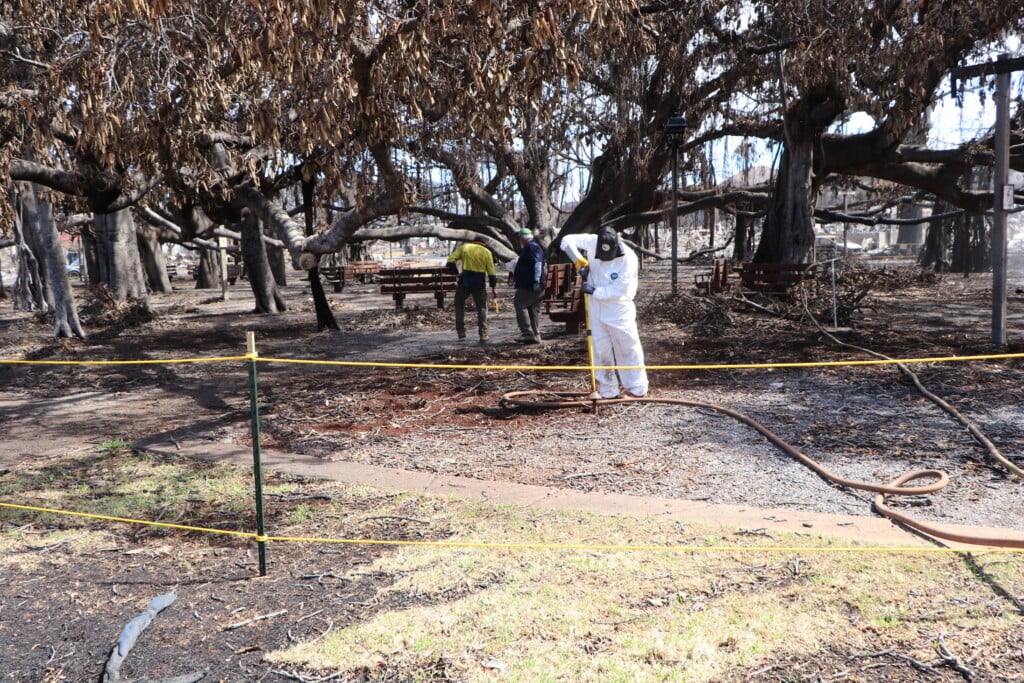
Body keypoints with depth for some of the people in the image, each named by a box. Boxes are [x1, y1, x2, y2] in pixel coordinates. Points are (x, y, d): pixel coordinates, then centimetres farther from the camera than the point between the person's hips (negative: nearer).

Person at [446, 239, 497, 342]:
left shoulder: (463, 248, 6)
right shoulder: (486, 252, 6)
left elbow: (450, 262, -6)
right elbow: (491, 272, 3)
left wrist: (456, 273, 4)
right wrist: (494, 287, 7)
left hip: (465, 281, 0)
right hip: (479, 283, 0)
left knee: (460, 304, 17)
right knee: (481, 307, 10)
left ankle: (461, 332, 12)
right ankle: (483, 334, 5)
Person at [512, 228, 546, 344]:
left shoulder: (531, 247, -10)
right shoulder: (535, 246, 23)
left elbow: (537, 264, -23)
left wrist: (536, 281, -30)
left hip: (529, 285, -10)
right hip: (535, 286, 10)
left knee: (520, 304, -10)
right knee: (534, 309, 9)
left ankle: (527, 333, -17)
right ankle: (536, 336, 9)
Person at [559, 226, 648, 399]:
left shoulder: (628, 258, -20)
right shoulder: (592, 242, -10)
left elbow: (619, 289, -23)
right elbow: (567, 240, -3)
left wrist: (594, 291, -21)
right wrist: (578, 259, -18)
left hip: (619, 308, -4)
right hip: (596, 307, 4)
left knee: (629, 347, 2)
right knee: (601, 349, 7)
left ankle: (637, 388, 14)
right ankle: (608, 391, 16)